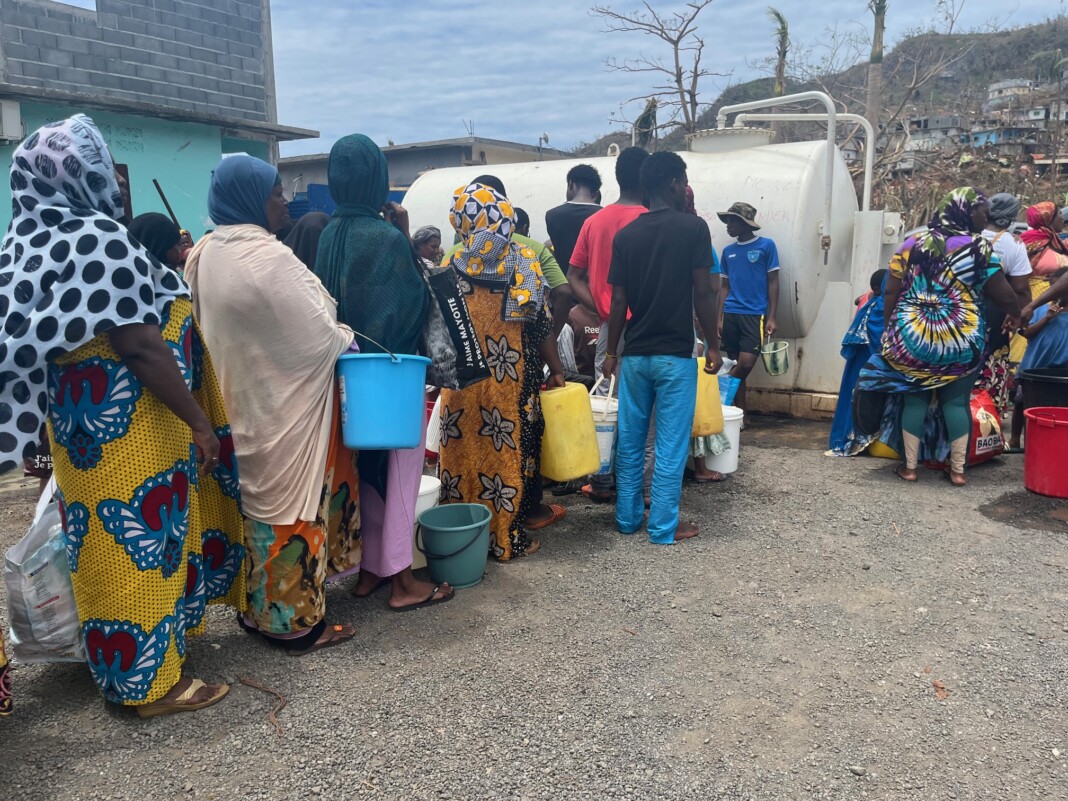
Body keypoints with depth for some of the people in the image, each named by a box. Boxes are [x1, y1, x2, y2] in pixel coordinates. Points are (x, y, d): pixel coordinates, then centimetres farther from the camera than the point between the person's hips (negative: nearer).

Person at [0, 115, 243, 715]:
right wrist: (199, 418, -18)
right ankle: (154, 682, 15)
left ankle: (122, 662, 36)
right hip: (131, 426, -9)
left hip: (83, 422, 9)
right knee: (143, 539, 2)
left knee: (110, 541, 19)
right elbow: (140, 344, -24)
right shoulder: (101, 238, -19)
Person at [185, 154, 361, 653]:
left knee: (257, 499, 19)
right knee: (291, 503, 3)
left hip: (238, 402, 9)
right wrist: (354, 345, 2)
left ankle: (258, 607, 32)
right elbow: (320, 335, -19)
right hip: (282, 405, -8)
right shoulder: (268, 257, -22)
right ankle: (295, 622, 15)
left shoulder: (205, 255, 5)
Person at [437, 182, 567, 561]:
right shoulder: (525, 261, -5)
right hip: (512, 376, -1)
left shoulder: (451, 266, -2)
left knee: (465, 445, 10)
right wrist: (556, 370, 5)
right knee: (511, 444, 8)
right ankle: (507, 535, 16)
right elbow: (542, 324, -4)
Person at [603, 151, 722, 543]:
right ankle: (663, 526, 9)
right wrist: (713, 344, 0)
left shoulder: (625, 235, 4)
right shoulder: (693, 227, -7)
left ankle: (627, 517, 22)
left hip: (634, 353, 4)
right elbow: (703, 293, -10)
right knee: (670, 444, 3)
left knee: (630, 440, 13)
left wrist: (612, 351, 11)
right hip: (675, 354, -4)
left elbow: (618, 300, 4)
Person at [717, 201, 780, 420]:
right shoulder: (728, 251, 13)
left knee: (746, 364, -14)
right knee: (736, 366, 5)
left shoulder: (766, 245, 1)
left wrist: (772, 318, -6)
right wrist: (720, 318, 7)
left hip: (754, 315, -4)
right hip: (730, 315, 4)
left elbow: (773, 283, 1)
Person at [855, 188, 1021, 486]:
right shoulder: (980, 249, -3)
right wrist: (1020, 315, 18)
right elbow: (1007, 298, -2)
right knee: (956, 401, 8)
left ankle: (910, 466, 13)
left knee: (914, 399, 9)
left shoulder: (912, 244, 5)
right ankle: (957, 469, 14)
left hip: (912, 337, 2)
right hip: (961, 342, -2)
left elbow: (891, 292, 3)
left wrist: (890, 330, 11)